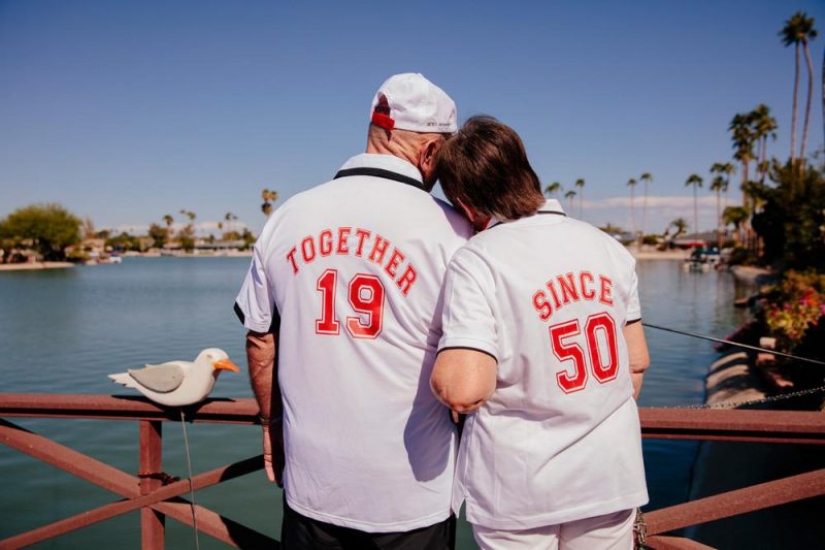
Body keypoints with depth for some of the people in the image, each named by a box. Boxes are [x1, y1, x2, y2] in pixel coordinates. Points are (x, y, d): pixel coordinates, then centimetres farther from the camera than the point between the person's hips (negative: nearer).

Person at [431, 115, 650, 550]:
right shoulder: (608, 247, 0)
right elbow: (636, 362, 6)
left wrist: (441, 366, -4)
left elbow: (463, 391, -26)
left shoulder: (477, 262, -17)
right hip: (610, 477, 5)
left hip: (520, 489, -4)